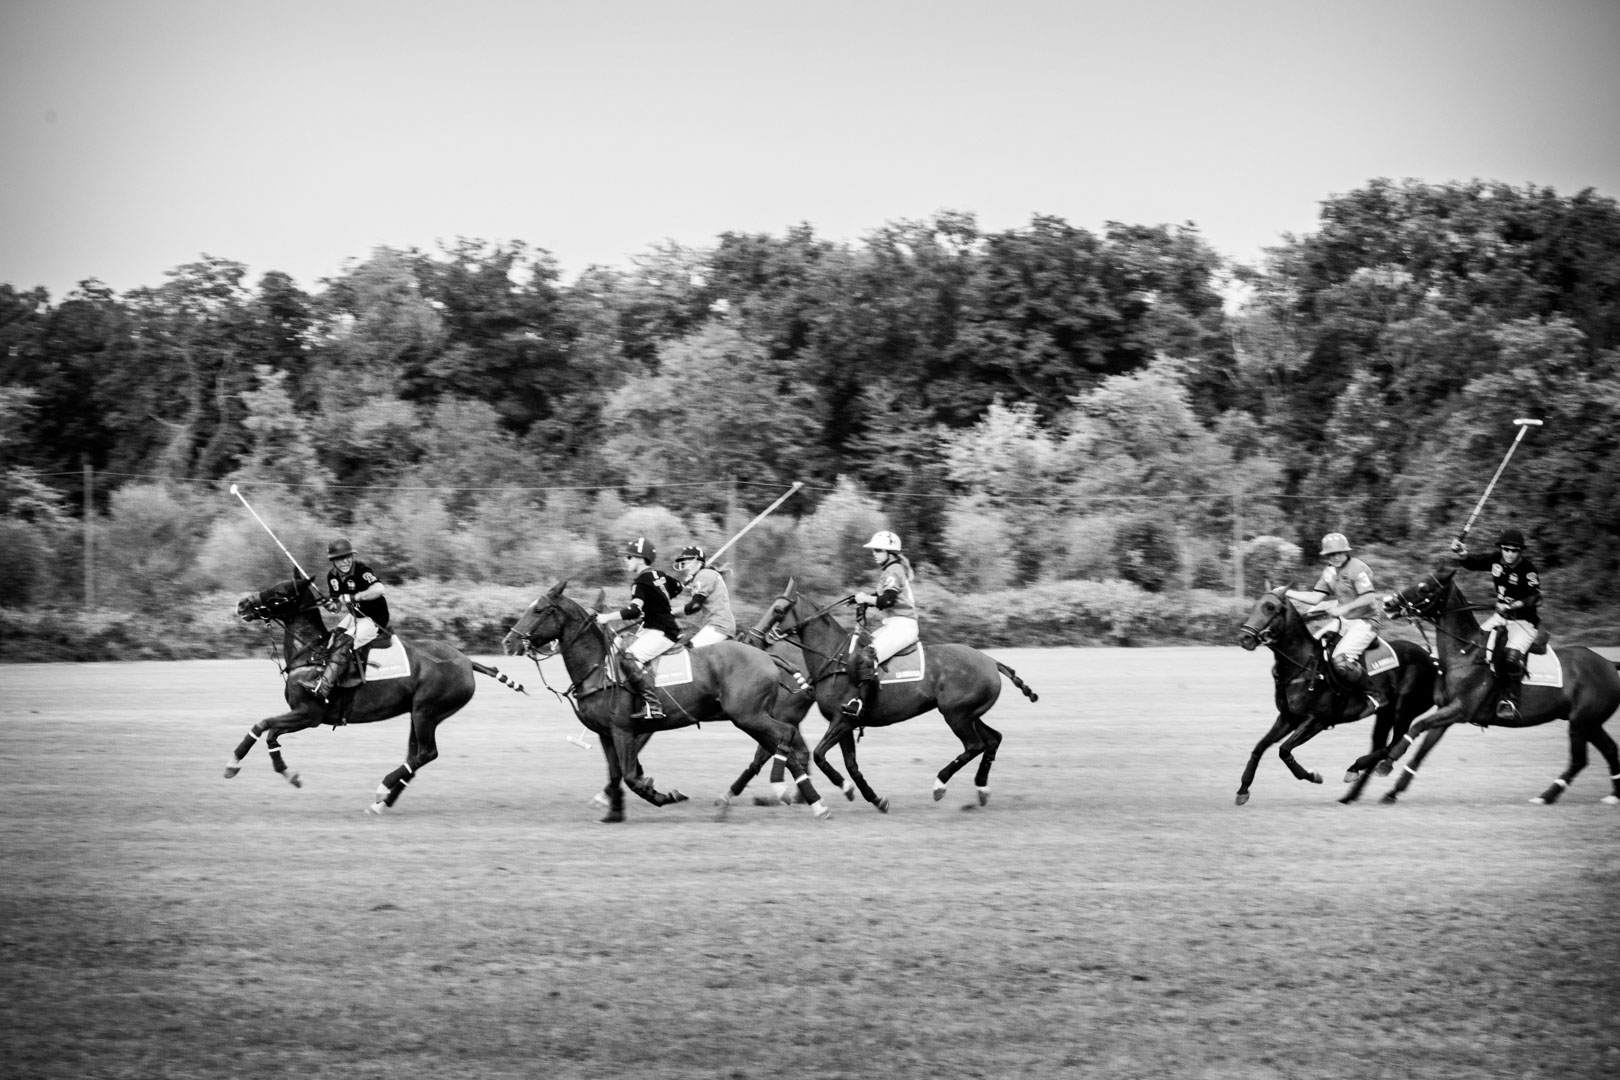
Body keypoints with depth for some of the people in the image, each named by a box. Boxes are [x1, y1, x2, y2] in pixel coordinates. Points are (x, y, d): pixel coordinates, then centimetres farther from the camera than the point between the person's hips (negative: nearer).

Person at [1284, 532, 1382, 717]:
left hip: (1365, 621, -9)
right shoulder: (1330, 571, 10)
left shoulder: (1357, 568, -15)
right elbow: (1316, 597, 9)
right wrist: (1288, 593, 0)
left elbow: (1369, 598, -23)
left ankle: (1373, 697, -14)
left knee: (1341, 660, -28)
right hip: (1344, 621, 9)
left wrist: (1343, 608, -31)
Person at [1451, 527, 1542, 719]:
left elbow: (1534, 598, -24)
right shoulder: (1496, 559, -3)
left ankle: (1510, 701, -24)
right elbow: (1471, 563, 1)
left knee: (1511, 655, -28)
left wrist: (1515, 605, -38)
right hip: (1501, 616, 7)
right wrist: (1462, 554, -20)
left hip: (1525, 621, -7)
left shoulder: (1527, 569, -19)